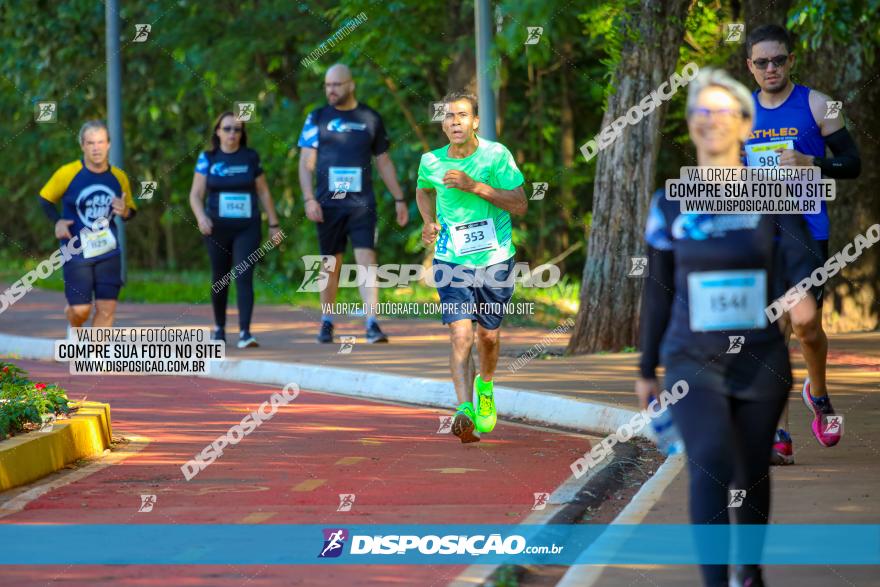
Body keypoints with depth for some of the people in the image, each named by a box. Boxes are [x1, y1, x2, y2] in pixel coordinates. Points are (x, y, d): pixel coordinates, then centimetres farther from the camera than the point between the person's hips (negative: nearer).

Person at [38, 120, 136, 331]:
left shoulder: (119, 177, 0)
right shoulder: (67, 173, -10)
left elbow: (131, 210, 13)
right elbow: (45, 198, 5)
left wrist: (125, 212, -11)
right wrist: (57, 221, -12)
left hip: (108, 252, 3)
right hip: (77, 251, -3)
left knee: (107, 308, -4)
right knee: (81, 309, -2)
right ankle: (74, 328, 35)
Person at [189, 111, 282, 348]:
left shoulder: (251, 157, 4)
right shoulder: (208, 159, 3)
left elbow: (263, 193, 9)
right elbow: (196, 194, 0)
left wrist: (273, 224, 9)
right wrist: (201, 216, -19)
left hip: (247, 228, -1)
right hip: (218, 228, 1)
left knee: (244, 277, -14)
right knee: (220, 279, 11)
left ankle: (245, 332, -19)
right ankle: (219, 327, 31)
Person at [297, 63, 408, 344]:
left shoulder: (370, 118, 7)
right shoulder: (318, 118, 5)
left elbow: (383, 162, 15)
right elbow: (306, 163, 1)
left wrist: (399, 199, 13)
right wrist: (309, 199, -11)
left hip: (362, 204, 0)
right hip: (328, 204, 0)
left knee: (366, 258, -13)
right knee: (331, 265, 7)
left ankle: (372, 324, -18)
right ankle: (326, 323, 21)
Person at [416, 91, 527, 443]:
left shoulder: (496, 155, -10)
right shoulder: (431, 162, -2)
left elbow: (520, 205, -12)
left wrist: (475, 187, -21)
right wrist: (430, 223, 3)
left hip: (495, 259, 0)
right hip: (452, 262, 0)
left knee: (488, 335, 12)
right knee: (460, 334, -16)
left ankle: (485, 386, 43)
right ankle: (465, 410, -23)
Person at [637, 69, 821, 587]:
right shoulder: (669, 205, 2)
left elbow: (802, 259, -18)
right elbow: (659, 292, 10)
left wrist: (806, 294, -41)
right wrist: (647, 370, 14)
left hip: (762, 362, 0)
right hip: (693, 362, 0)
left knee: (753, 475, 12)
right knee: (712, 460, -24)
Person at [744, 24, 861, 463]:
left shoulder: (817, 106, -1)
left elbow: (852, 164, -2)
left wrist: (809, 163, -18)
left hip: (807, 233, -2)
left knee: (806, 329, 3)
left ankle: (817, 393, 37)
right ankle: (779, 436, -8)